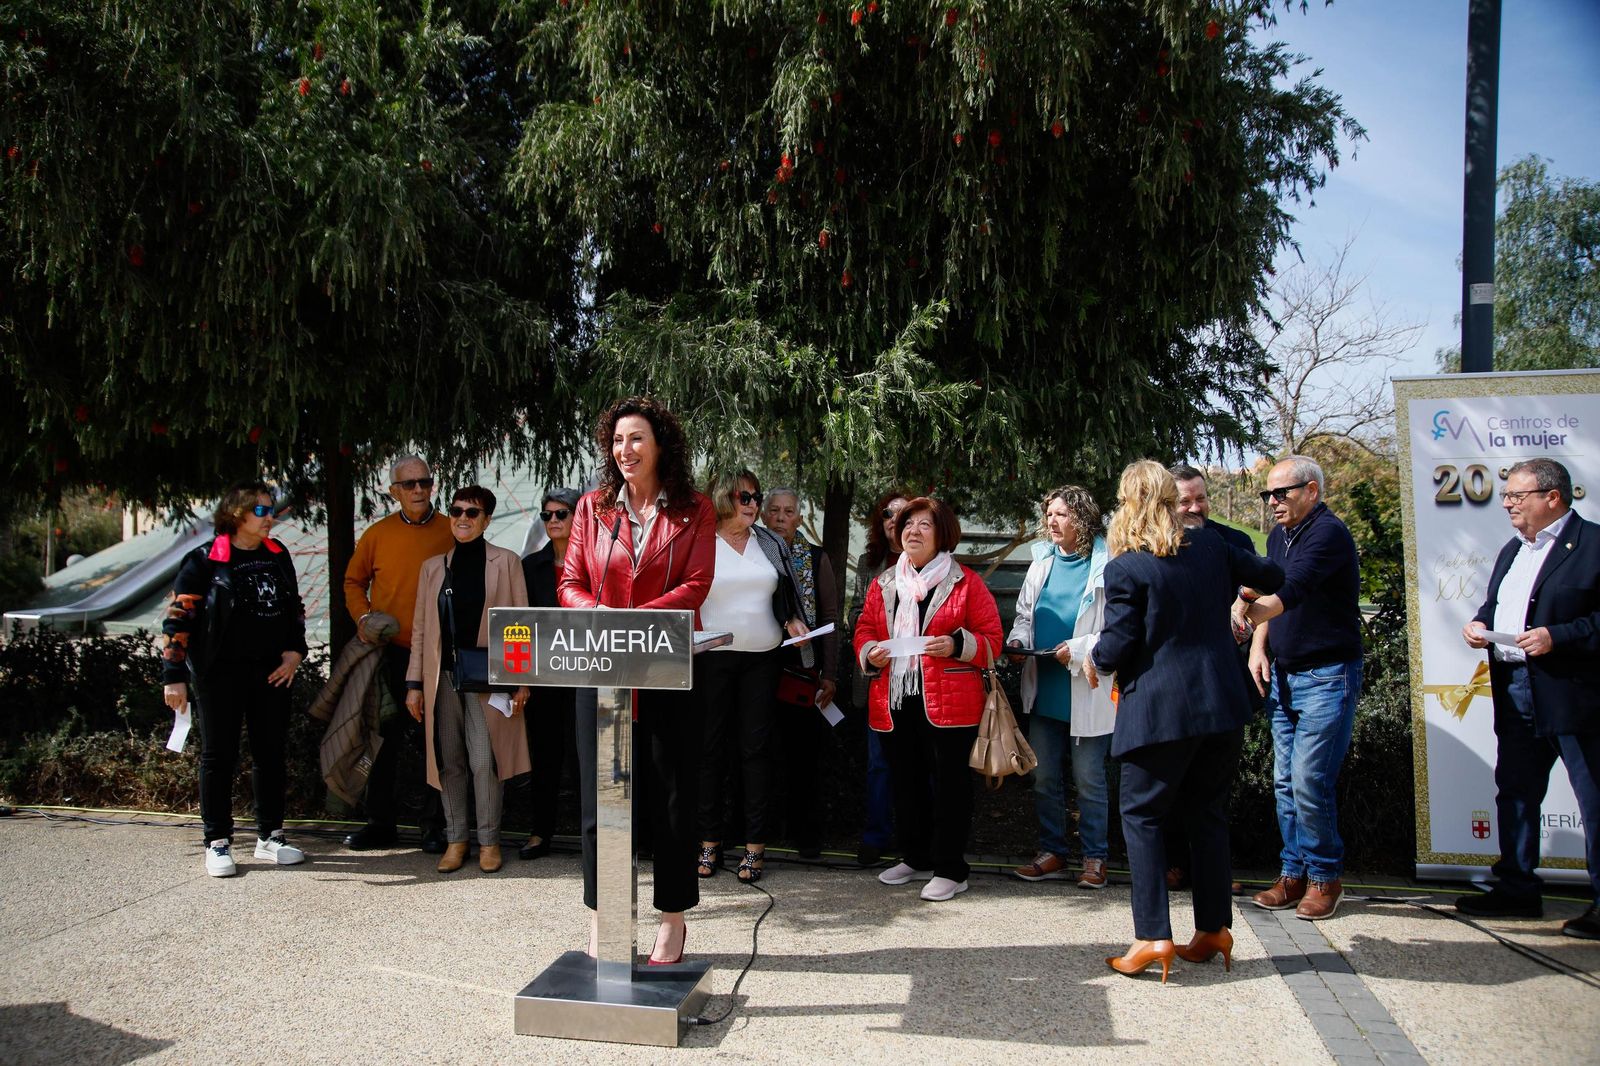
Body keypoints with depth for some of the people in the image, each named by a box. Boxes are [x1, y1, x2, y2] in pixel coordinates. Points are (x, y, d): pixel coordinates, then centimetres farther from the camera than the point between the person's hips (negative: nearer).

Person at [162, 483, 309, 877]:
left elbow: (294, 607, 17)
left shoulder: (277, 555, 9)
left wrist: (294, 650, 3)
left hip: (271, 671, 5)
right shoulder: (205, 560, -7)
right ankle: (218, 842, 14)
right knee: (219, 756, 4)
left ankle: (270, 837, 20)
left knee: (271, 753, 9)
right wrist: (174, 675, -10)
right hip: (220, 672, -5)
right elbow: (178, 619, -7)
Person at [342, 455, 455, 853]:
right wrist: (362, 617, 0)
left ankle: (434, 826, 13)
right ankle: (380, 823, 21)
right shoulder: (378, 534, 5)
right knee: (388, 738, 10)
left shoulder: (452, 532, 1)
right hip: (389, 653, 2)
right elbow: (354, 581, 16)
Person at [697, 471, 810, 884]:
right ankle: (709, 841, 15)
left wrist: (792, 621, 0)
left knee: (757, 748, 2)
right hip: (711, 658, -2)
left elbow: (786, 597, 19)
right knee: (711, 748, 4)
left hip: (761, 657, 3)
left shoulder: (771, 544, 11)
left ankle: (755, 845, 8)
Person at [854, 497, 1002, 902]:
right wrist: (870, 653, -3)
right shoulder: (883, 584, 14)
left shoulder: (966, 583, 1)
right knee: (905, 782, 14)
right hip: (894, 702, 5)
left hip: (948, 703, -5)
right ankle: (917, 858, 29)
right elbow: (865, 630, 18)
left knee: (949, 783, -2)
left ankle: (950, 870, 8)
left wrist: (957, 645, -19)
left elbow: (992, 638, -1)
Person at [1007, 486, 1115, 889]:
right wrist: (1018, 640, 0)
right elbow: (1024, 613, 18)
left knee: (1089, 779, 4)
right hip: (1044, 690, 6)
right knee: (1044, 778, 12)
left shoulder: (1107, 565, -10)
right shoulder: (1042, 561, 10)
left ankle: (1094, 858, 18)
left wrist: (1079, 650, -20)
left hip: (1087, 692, -6)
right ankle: (1052, 854, 25)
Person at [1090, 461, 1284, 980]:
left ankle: (1153, 937, 0)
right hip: (1222, 704, 5)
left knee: (1142, 816, 5)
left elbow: (1119, 644, -12)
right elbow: (1270, 576, 18)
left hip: (1159, 711, -5)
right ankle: (1214, 928, 22)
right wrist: (1239, 602, 37)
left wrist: (1096, 661, 9)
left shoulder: (1125, 568, -12)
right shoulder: (1211, 546, 4)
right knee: (1207, 813, 16)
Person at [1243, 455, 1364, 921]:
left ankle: (1324, 877, 8)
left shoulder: (1328, 532, -15)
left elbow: (1287, 592, -26)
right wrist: (1259, 646, 2)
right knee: (1285, 781, 8)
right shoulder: (1278, 537, 13)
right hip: (1283, 674, 8)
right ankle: (1294, 873, 18)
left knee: (1310, 781, -9)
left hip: (1327, 676, -8)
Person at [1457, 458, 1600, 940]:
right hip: (1515, 695, 9)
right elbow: (1494, 604, 26)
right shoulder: (1512, 550, 18)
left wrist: (1559, 637, -23)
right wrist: (1479, 624, 6)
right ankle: (1516, 890, 25)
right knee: (1514, 794, 14)